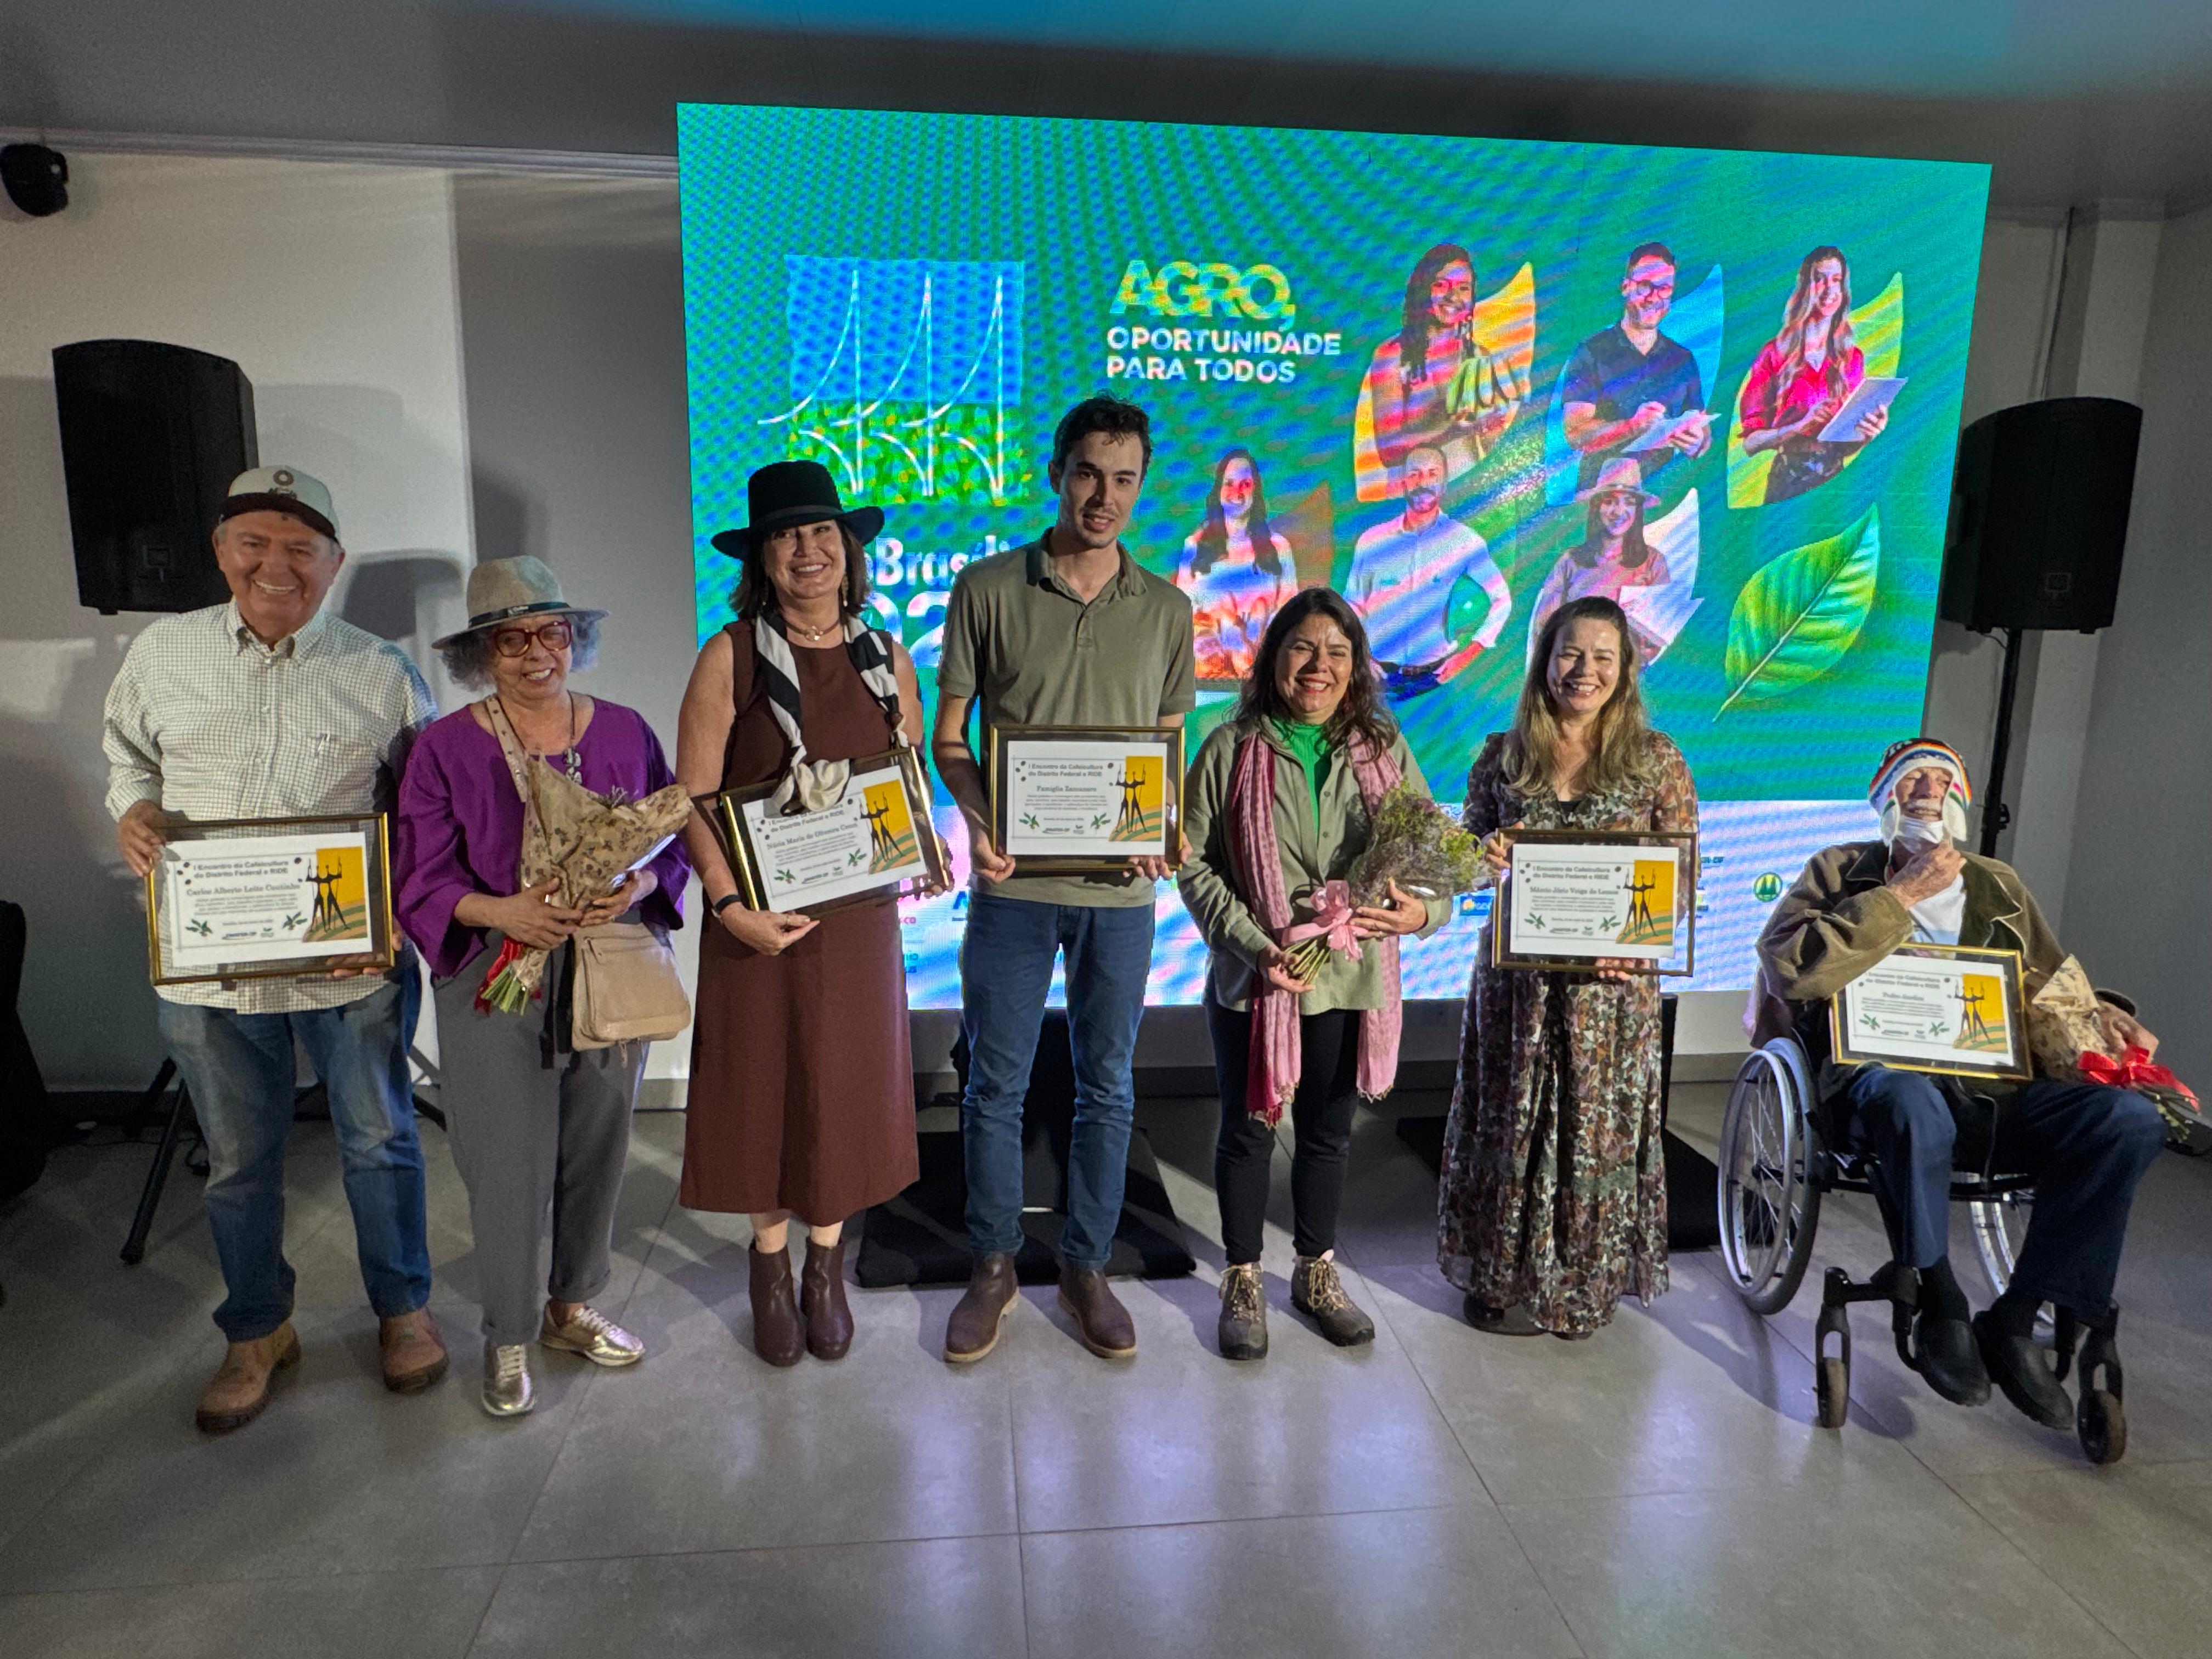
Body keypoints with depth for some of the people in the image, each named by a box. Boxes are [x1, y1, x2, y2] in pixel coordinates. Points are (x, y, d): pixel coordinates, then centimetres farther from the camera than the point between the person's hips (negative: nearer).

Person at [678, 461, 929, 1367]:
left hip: (860, 910, 3)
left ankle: (826, 1264, 33)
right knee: (760, 1083, 9)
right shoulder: (731, 657, -6)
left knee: (846, 1084, 12)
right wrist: (729, 903, -19)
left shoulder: (886, 656, 4)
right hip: (760, 916, -3)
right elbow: (692, 798, -9)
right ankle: (771, 1262, 32)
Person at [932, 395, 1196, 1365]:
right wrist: (977, 821, -16)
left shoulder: (1166, 609, 6)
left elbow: (1170, 748, 10)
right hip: (1013, 882, -1)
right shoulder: (988, 590, 0)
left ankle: (1086, 1267, 29)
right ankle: (993, 1270, 27)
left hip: (1121, 889, 2)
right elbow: (949, 738, 3)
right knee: (995, 1084, 8)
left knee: (1107, 1087, 11)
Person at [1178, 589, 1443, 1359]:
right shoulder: (1231, 750, -6)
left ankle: (1316, 1273, 38)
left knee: (1328, 1133, 17)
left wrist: (1423, 910, -15)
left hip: (1351, 978, 3)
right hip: (1252, 978, -2)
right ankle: (1242, 1282, 31)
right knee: (1249, 1130, 10)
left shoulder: (1384, 751, 2)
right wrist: (1256, 946, -17)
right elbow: (1196, 865, -7)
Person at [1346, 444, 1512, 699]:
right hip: (1380, 677, 1)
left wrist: (1468, 654, -4)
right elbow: (1353, 606, 10)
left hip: (1436, 676, -1)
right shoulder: (1372, 541, 2)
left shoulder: (1463, 541, -3)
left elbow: (1502, 600, 3)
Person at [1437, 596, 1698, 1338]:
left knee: (1600, 1123, 7)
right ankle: (1507, 1277, 25)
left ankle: (1586, 1283, 27)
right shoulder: (1503, 755, 4)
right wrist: (1485, 855, -14)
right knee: (1513, 1121, 8)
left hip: (1613, 978, -1)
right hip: (1516, 975, 1)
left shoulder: (1655, 758, 0)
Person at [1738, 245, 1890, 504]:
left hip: (1834, 481, 3)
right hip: (1787, 482, -2)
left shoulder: (1853, 357, 10)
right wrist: (1803, 425, -18)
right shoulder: (1775, 354, 0)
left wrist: (1867, 433, -7)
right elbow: (1750, 442, -4)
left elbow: (1846, 446, 14)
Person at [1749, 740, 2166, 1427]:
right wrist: (1903, 895, -9)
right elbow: (1787, 965, -10)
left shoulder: (1999, 885, 23)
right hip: (1884, 1074, -4)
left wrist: (2099, 1011, 6)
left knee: (2129, 1120, -24)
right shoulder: (1841, 871, 9)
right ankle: (1940, 1306, -14)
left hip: (1998, 1082, 5)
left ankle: (2014, 1322, -10)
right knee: (1914, 1101, -40)